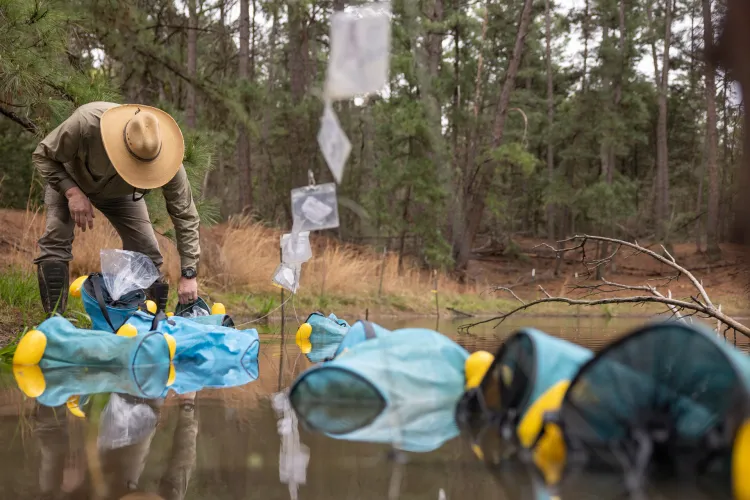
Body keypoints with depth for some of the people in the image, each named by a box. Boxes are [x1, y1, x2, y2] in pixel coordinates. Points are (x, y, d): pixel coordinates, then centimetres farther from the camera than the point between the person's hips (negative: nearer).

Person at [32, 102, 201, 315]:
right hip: (69, 179, -2)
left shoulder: (164, 158, -37)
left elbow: (185, 215, -27)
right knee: (55, 241, -21)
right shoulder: (86, 123, -44)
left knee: (147, 253, -10)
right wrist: (72, 192, -38)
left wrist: (188, 274, -30)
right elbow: (42, 156, -25)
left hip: (119, 192, 2)